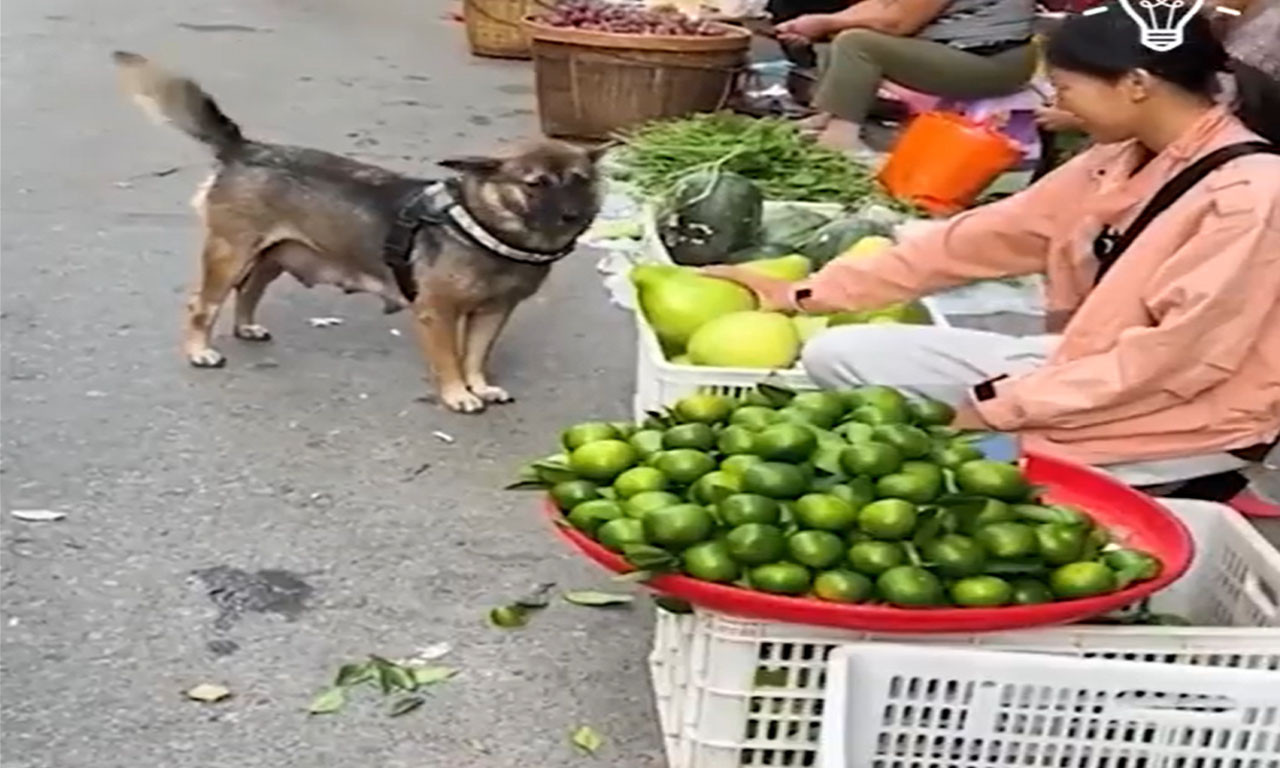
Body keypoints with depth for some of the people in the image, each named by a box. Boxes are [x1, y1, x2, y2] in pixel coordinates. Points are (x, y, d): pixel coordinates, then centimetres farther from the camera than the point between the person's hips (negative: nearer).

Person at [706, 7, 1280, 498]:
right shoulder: (1119, 162, 4)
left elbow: (1175, 356, -24)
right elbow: (979, 238, 6)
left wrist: (998, 407, -21)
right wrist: (808, 295, 5)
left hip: (1184, 420, -8)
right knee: (838, 355, -2)